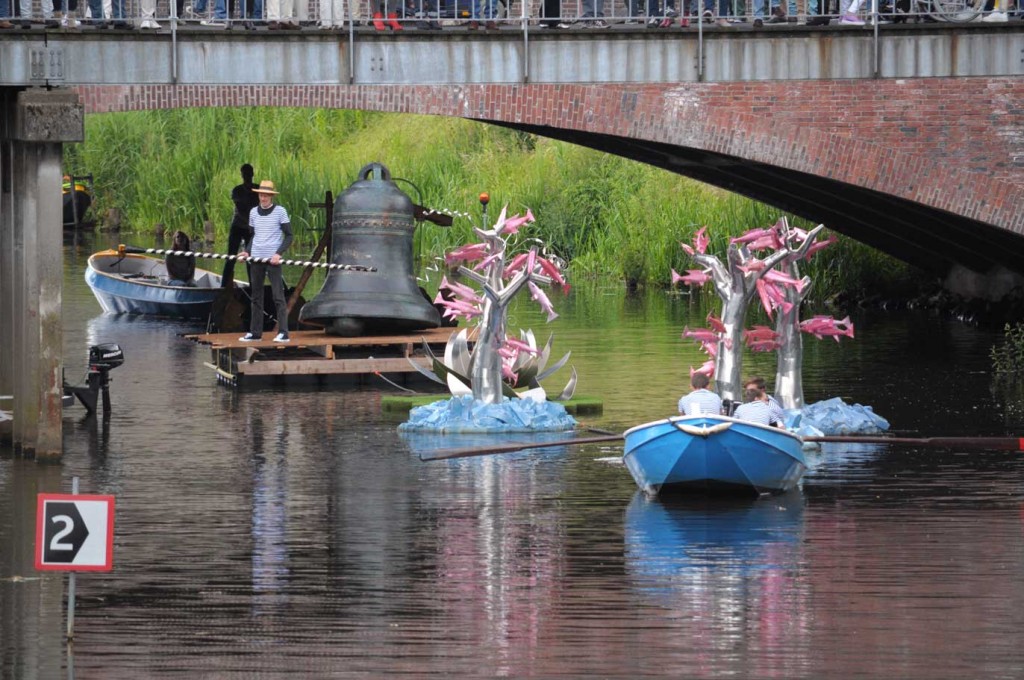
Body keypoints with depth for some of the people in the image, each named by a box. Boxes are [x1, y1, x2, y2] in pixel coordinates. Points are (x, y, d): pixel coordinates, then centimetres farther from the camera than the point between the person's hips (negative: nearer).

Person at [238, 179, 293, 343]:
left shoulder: (280, 211, -2)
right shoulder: (254, 212, 10)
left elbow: (288, 236, -1)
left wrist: (278, 253, -13)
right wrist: (247, 252, 3)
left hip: (273, 259, -5)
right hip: (256, 259, 5)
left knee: (278, 296, -7)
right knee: (256, 297, 8)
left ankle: (283, 333, -8)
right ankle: (255, 332, 12)